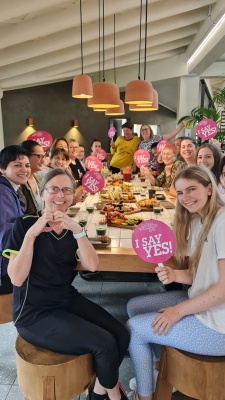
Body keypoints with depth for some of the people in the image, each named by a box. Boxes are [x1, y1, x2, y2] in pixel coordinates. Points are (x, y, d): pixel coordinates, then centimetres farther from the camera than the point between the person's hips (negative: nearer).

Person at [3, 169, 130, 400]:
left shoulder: (72, 229, 5)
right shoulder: (25, 224, -10)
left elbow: (92, 266, -11)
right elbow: (16, 278, -19)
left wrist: (77, 229, -22)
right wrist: (32, 234, -27)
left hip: (68, 300, 6)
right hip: (34, 313, -5)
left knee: (121, 336, -8)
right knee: (105, 343, -17)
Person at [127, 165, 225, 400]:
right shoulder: (197, 221, 6)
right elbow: (198, 273, 9)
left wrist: (179, 311, -16)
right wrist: (174, 275, -12)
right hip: (200, 302, 9)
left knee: (134, 328, -3)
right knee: (134, 306, 12)